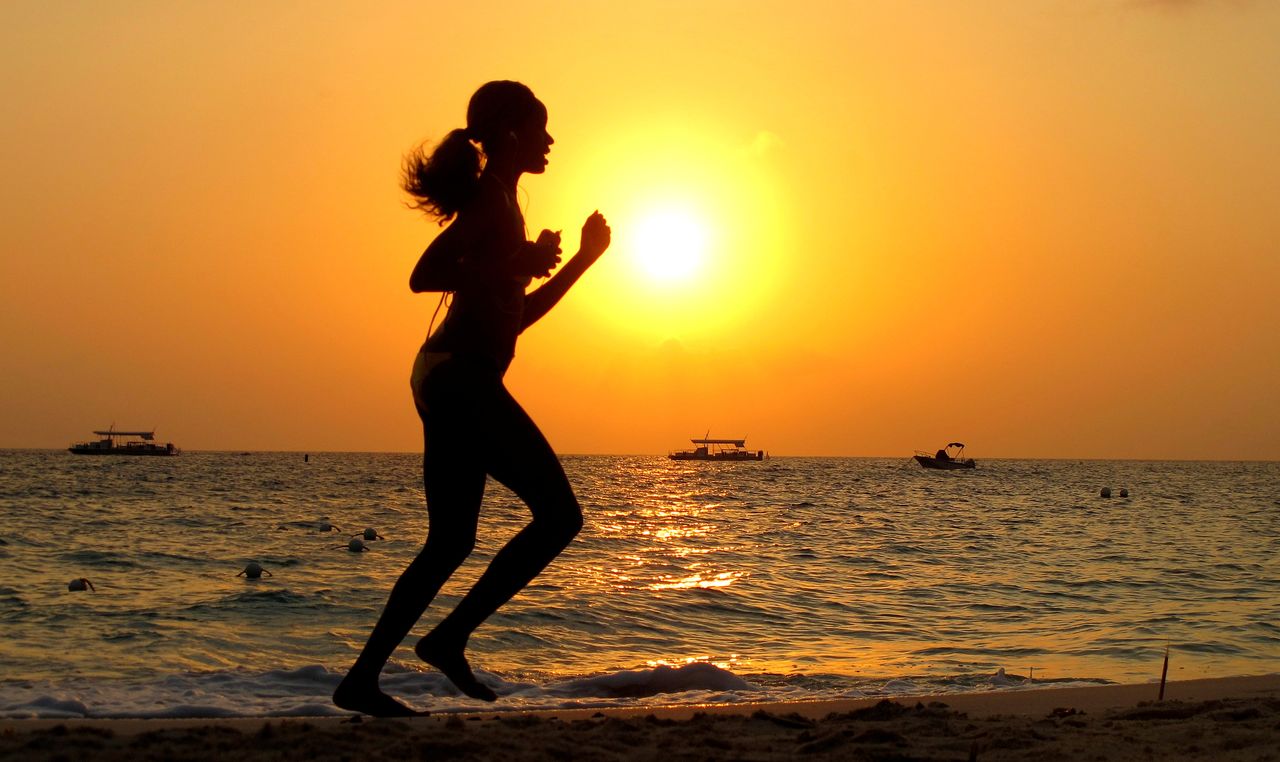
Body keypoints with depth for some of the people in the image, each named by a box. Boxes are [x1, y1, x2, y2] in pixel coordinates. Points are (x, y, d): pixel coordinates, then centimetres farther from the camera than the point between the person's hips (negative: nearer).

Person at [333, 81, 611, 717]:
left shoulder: (496, 203, 25)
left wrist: (584, 258, 29)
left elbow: (513, 316, 28)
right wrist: (516, 263, -15)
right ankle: (450, 638, -6)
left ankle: (362, 678, 9)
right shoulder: (494, 200, -5)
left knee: (449, 542, 10)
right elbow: (422, 276, -18)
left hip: (444, 379, 10)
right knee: (559, 515, -8)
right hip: (461, 377, -10)